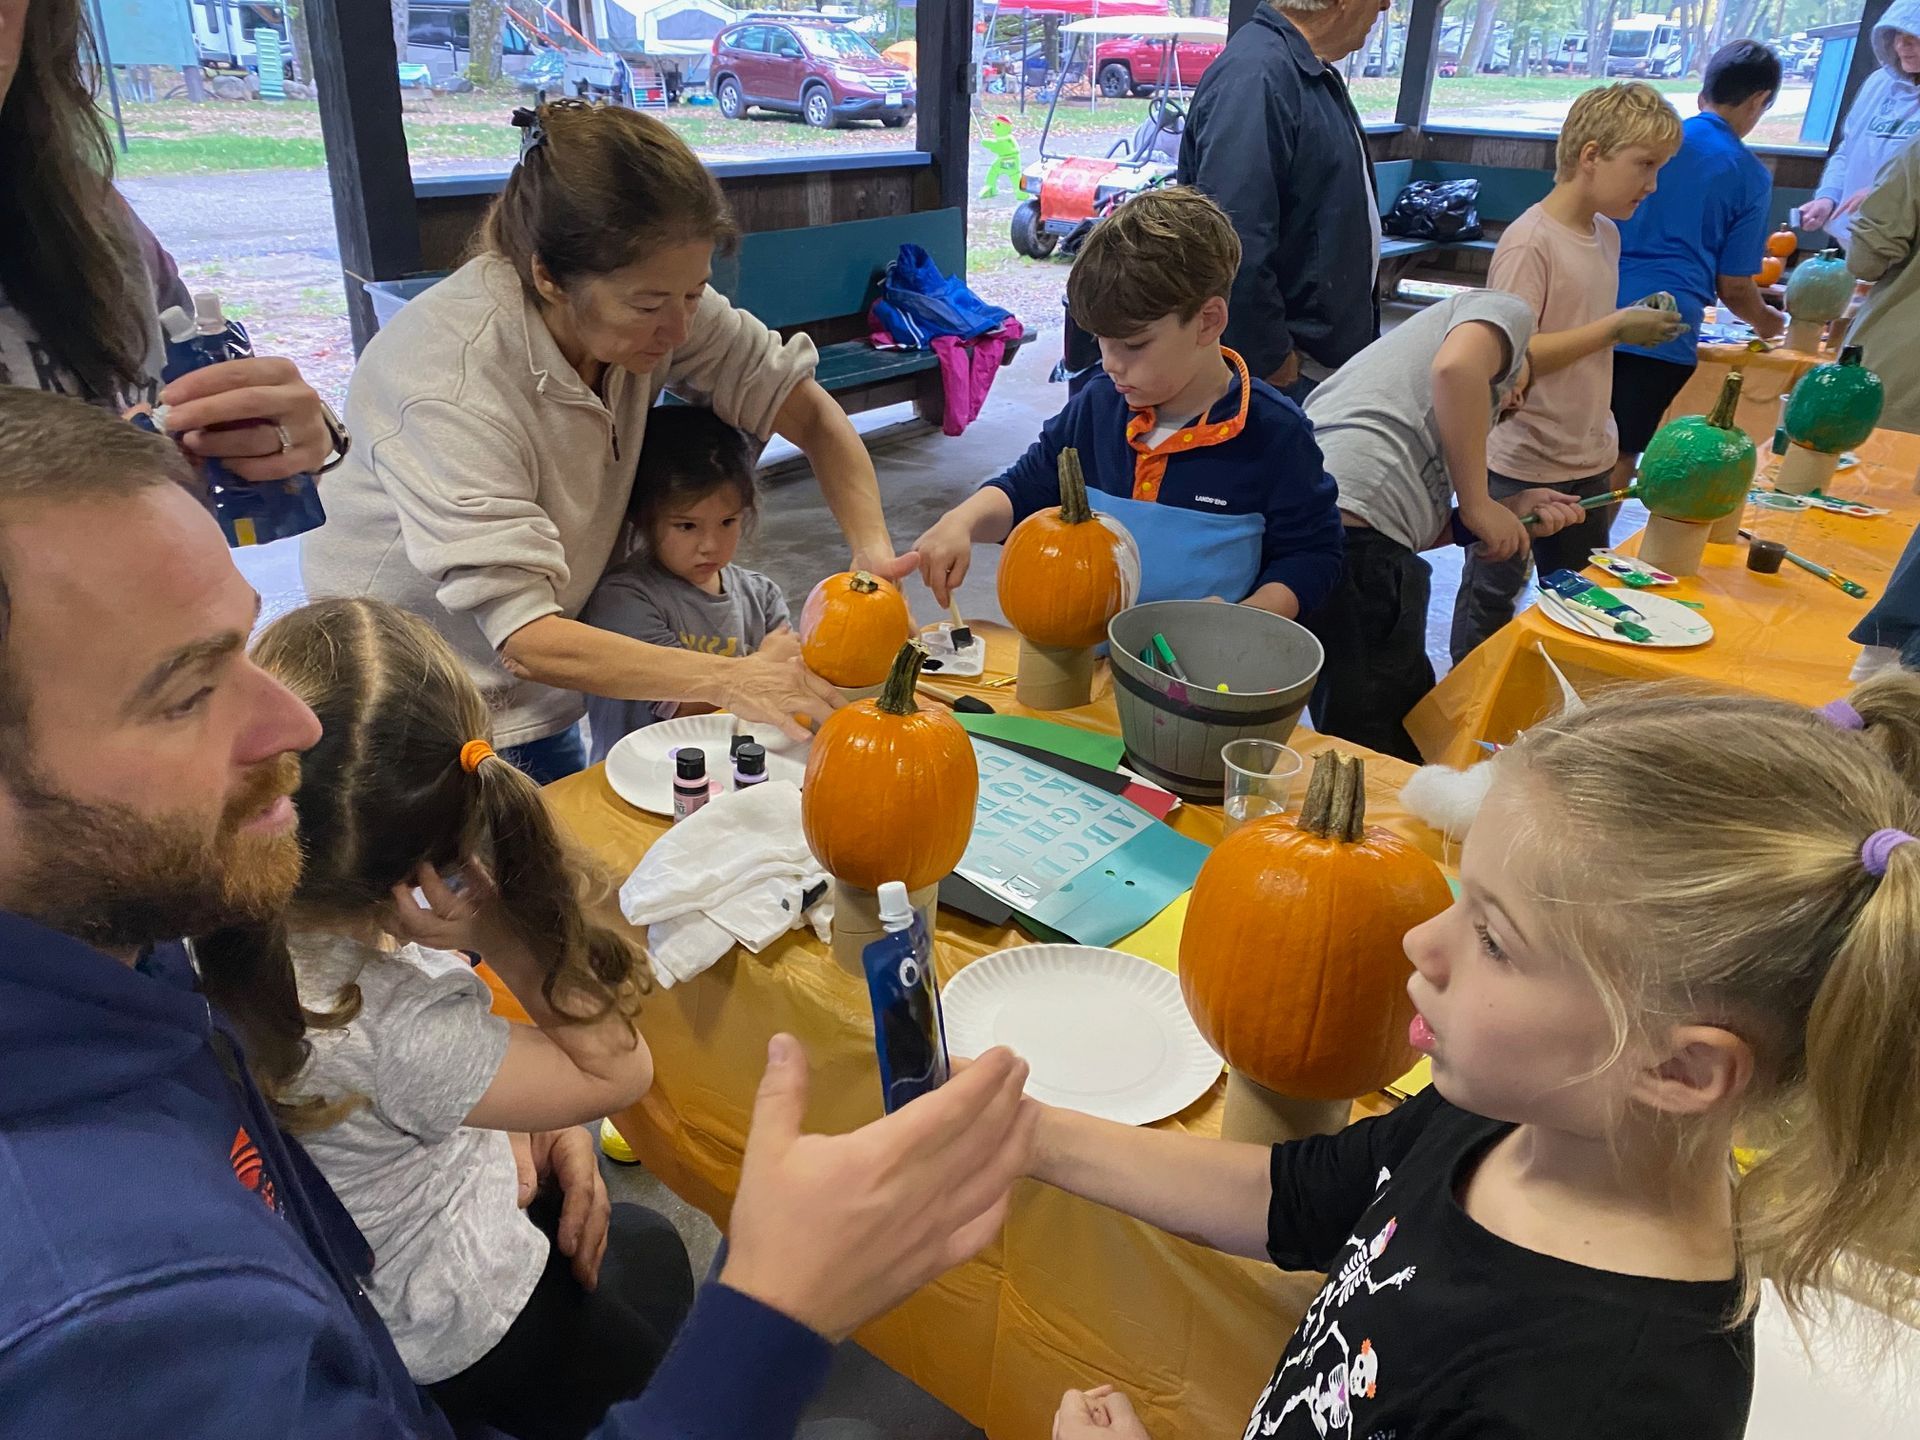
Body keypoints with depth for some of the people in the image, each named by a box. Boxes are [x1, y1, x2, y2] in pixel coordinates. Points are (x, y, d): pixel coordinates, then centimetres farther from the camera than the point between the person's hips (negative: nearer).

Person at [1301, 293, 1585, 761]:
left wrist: (1505, 512, 22)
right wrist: (1479, 507, -3)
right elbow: (1455, 368, -11)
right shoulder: (1507, 309, 18)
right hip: (1355, 527, -9)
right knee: (1383, 749, 1)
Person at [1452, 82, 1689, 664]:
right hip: (1520, 467, -8)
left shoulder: (1606, 234, 9)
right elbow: (1510, 357, -25)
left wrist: (1638, 322, 6)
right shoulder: (1530, 241, -18)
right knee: (1492, 600, 7)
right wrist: (1617, 327, -20)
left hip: (1588, 462, 9)